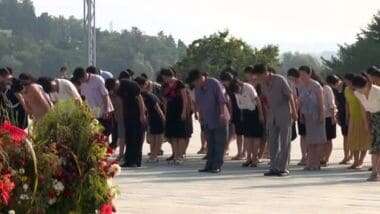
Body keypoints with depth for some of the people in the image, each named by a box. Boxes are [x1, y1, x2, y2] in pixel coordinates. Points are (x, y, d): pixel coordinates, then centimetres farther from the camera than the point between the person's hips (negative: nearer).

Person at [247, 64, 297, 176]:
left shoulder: (280, 80, -12)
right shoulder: (263, 83, 6)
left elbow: (290, 95, -9)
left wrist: (294, 112, -10)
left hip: (284, 115, -6)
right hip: (272, 116, 6)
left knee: (284, 142, -2)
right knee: (272, 142, 4)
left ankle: (283, 168, 0)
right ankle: (274, 168, 7)